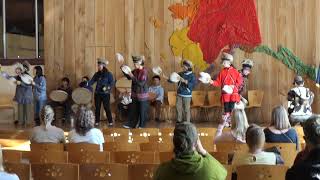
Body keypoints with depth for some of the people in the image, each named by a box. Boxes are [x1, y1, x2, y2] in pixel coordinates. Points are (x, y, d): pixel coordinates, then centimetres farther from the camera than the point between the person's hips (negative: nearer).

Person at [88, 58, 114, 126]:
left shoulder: (108, 74, -4)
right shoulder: (97, 74, 9)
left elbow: (112, 83, -8)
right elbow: (92, 81, 4)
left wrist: (107, 87, -24)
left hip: (105, 94, -5)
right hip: (97, 93, 5)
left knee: (107, 108, -5)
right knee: (97, 108, 7)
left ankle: (110, 122, 2)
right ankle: (97, 122, 15)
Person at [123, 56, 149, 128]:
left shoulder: (144, 71, -16)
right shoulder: (135, 70, 6)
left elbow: (141, 83, -22)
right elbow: (129, 77, 17)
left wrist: (132, 76, -23)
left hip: (142, 95, -7)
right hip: (135, 94, 7)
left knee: (143, 111, 3)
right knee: (133, 110, 11)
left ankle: (142, 126, 14)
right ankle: (131, 124, 18)